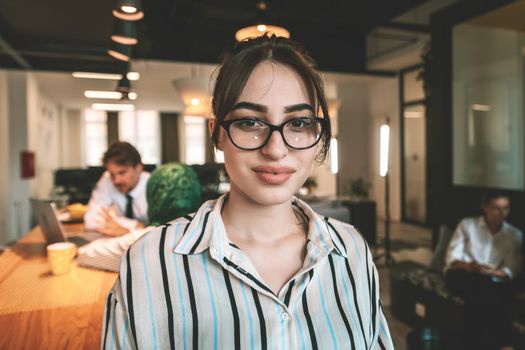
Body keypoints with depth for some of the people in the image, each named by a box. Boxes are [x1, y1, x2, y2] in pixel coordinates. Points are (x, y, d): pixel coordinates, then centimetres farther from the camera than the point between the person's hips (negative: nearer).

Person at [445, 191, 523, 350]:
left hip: (494, 281, 1)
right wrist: (468, 266, -22)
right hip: (461, 276, -1)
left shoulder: (515, 234, 12)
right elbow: (452, 257, 1)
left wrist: (493, 272, -20)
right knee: (480, 285, -36)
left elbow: (512, 269, 1)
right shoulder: (467, 224, 7)